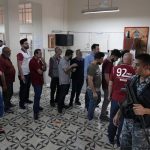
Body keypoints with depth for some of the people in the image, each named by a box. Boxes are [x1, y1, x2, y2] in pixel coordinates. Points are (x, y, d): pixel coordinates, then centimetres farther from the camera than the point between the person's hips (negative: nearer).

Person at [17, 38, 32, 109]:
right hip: (23, 74, -8)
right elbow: (19, 65, -19)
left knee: (28, 87, 19)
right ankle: (21, 103, 14)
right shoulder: (20, 54, -17)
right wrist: (21, 75, -21)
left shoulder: (28, 52, 8)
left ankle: (26, 99, 35)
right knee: (23, 88, 2)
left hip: (29, 73, 8)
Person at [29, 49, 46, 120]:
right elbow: (40, 72, -25)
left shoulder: (39, 61, 10)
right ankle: (35, 112, -9)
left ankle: (37, 106, 36)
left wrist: (43, 62, -7)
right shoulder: (33, 61, -20)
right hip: (36, 81, -9)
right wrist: (41, 70, -3)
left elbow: (44, 69, 7)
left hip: (40, 80, 9)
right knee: (37, 95, -12)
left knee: (38, 94, 20)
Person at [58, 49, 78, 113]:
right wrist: (72, 66, -19)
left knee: (65, 93, 16)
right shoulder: (63, 60, -17)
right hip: (63, 81, -9)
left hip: (67, 80, 9)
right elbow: (65, 70, -27)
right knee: (62, 94, -3)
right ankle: (59, 107, 7)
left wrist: (72, 69, 1)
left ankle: (62, 104, 30)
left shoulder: (68, 60, 12)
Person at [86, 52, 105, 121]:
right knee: (93, 103, 8)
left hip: (97, 89, 9)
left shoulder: (97, 65, 5)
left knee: (98, 101, 25)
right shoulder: (92, 67, -24)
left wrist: (97, 90, 17)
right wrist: (94, 92, -24)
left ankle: (90, 109, 46)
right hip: (92, 90, -9)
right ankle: (90, 118, 28)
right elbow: (90, 80, -26)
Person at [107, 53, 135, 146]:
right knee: (123, 121, 13)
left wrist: (109, 95, 13)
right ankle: (119, 141, 25)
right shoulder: (134, 71, -11)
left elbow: (110, 84, -1)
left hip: (115, 98, 2)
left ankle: (111, 139, 31)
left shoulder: (115, 69, -7)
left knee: (113, 120, 17)